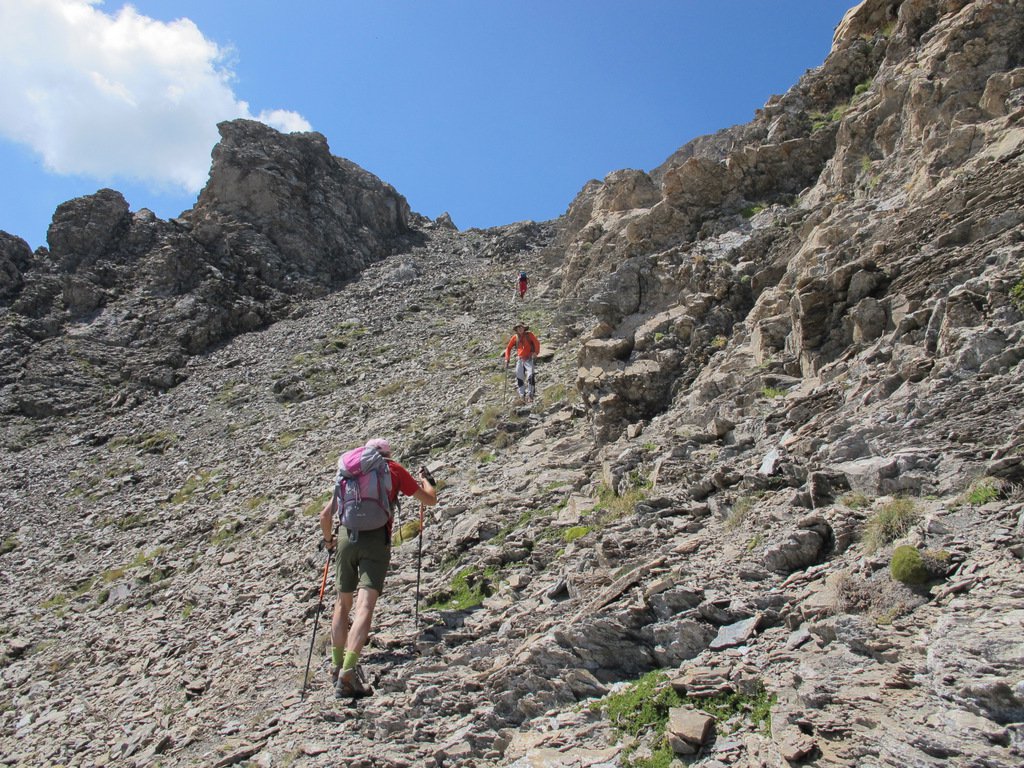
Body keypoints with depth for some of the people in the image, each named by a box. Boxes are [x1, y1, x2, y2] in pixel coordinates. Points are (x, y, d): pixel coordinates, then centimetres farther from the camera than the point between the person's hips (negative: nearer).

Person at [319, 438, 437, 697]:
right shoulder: (395, 470, 13)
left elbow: (325, 514, 22)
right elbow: (430, 500, 20)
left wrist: (328, 540, 40)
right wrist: (426, 479, 40)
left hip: (346, 536, 4)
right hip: (376, 538, -3)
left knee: (343, 602, 18)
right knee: (365, 605, -10)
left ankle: (337, 666, 22)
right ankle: (347, 673, -21)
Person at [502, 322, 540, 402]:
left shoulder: (529, 334, -1)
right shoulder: (515, 337, 7)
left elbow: (536, 343, -6)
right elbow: (509, 347, 15)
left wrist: (536, 353, -19)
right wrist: (507, 358, 8)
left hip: (529, 358, -3)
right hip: (520, 359, 3)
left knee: (530, 376, -18)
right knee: (519, 377, 0)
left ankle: (530, 395, -16)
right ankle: (522, 395, 10)